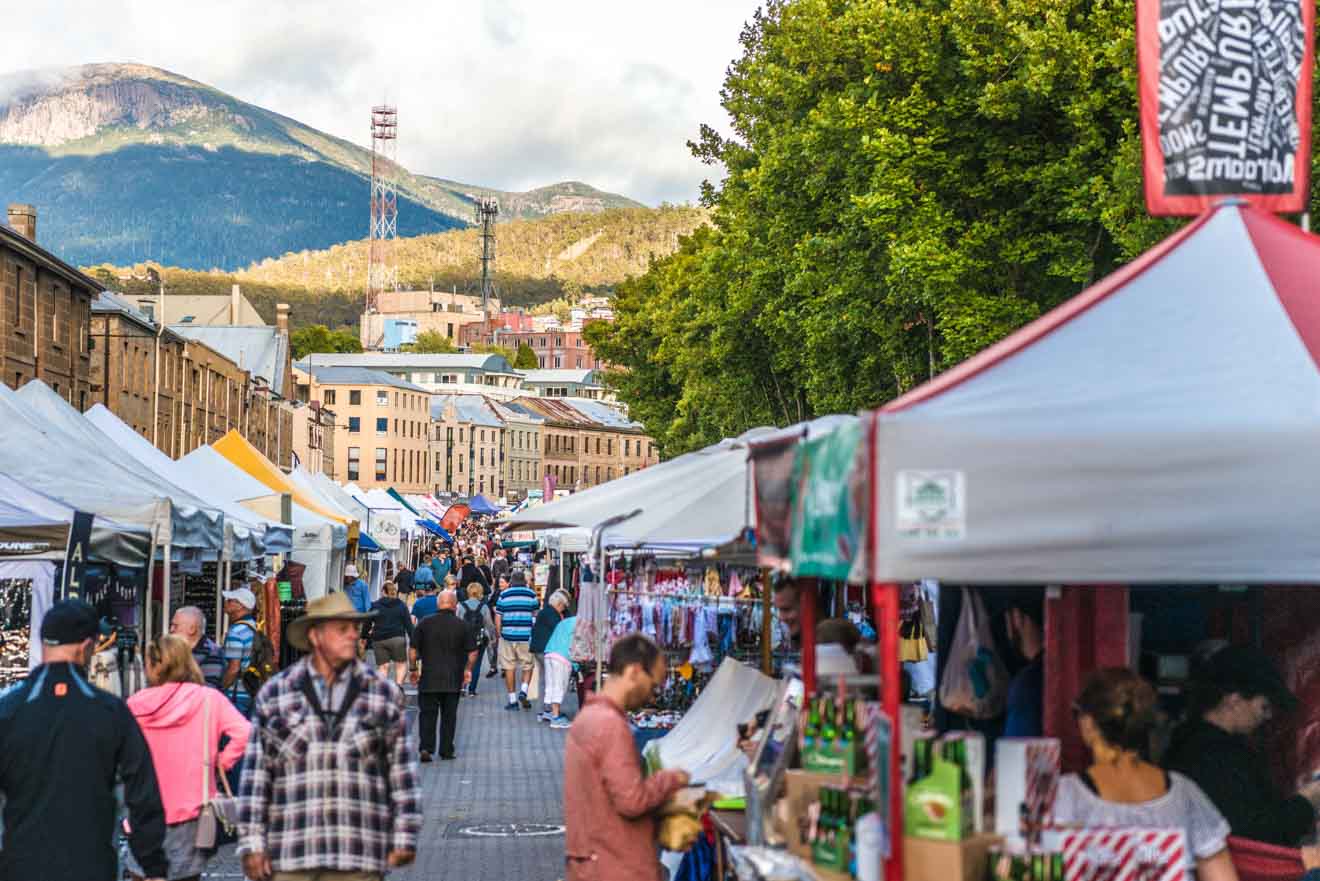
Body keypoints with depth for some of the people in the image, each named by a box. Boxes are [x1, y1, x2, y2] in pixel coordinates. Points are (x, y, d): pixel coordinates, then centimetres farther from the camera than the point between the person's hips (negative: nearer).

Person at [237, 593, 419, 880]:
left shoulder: (384, 694, 6)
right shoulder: (274, 695, 6)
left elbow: (402, 768, 7)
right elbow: (256, 772, 5)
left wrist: (403, 840, 2)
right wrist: (252, 843, 0)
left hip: (360, 857, 0)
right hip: (291, 857, 0)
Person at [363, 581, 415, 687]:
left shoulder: (375, 606, 8)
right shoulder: (401, 605, 7)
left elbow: (367, 623, 12)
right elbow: (408, 624, 3)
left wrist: (364, 637, 25)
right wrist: (412, 641, 4)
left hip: (379, 640, 1)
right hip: (397, 638, -1)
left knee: (383, 666, 3)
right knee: (401, 664, 5)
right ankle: (399, 683, -18)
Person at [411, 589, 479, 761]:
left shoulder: (426, 623, -1)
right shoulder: (462, 625, -3)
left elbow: (414, 650, 1)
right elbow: (472, 652, -1)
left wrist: (413, 669, 13)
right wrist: (468, 670, 14)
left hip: (428, 677, 0)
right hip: (453, 679, 0)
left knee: (427, 713, 5)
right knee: (449, 715, 10)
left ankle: (426, 747, -10)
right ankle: (446, 750, 11)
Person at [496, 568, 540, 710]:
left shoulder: (504, 595, 2)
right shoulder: (531, 594, 2)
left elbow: (498, 617, 3)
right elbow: (536, 614, 7)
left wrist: (499, 634, 13)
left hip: (508, 635, 0)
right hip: (526, 636, 0)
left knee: (509, 667, 6)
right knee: (527, 665, 10)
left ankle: (512, 699, 6)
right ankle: (523, 690, -12)